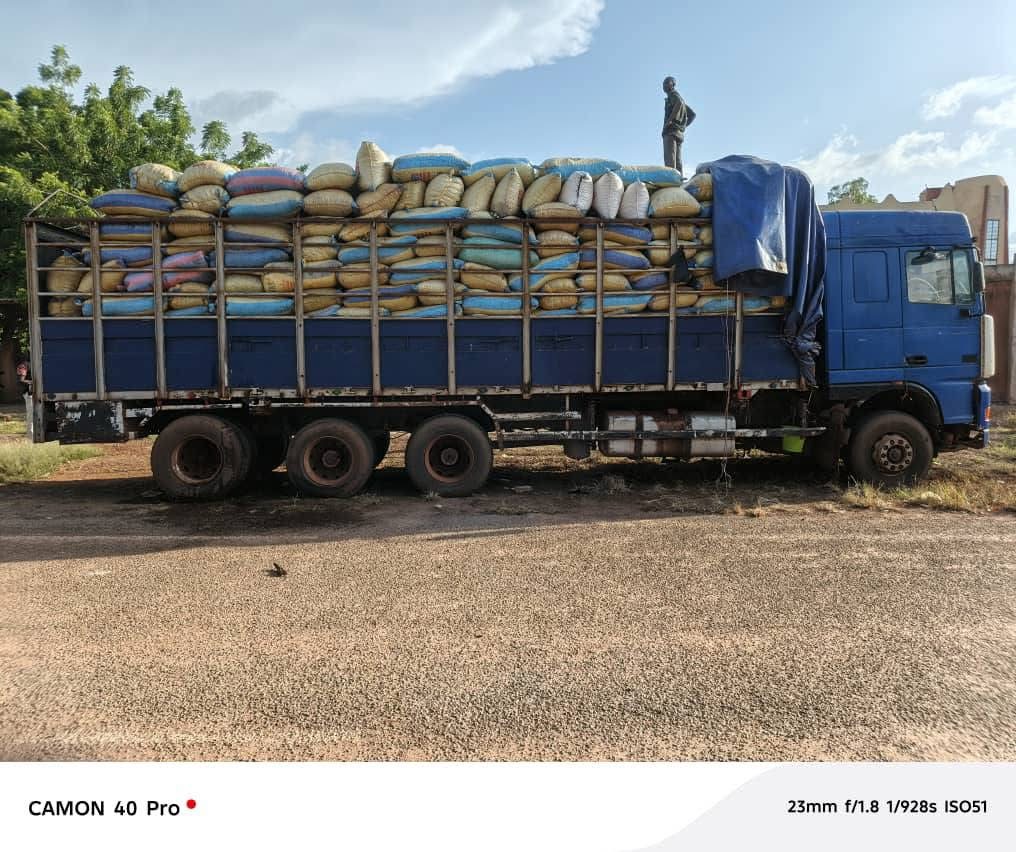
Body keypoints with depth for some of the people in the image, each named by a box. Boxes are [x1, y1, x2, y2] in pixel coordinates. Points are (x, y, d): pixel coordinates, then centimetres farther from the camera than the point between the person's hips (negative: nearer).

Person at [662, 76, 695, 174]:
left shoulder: (673, 95, 1)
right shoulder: (680, 99, 28)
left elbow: (679, 103, -23)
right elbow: (692, 114, 30)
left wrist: (670, 120, -22)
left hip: (671, 131, -9)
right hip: (679, 133, 9)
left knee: (669, 160, -19)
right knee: (677, 161, 4)